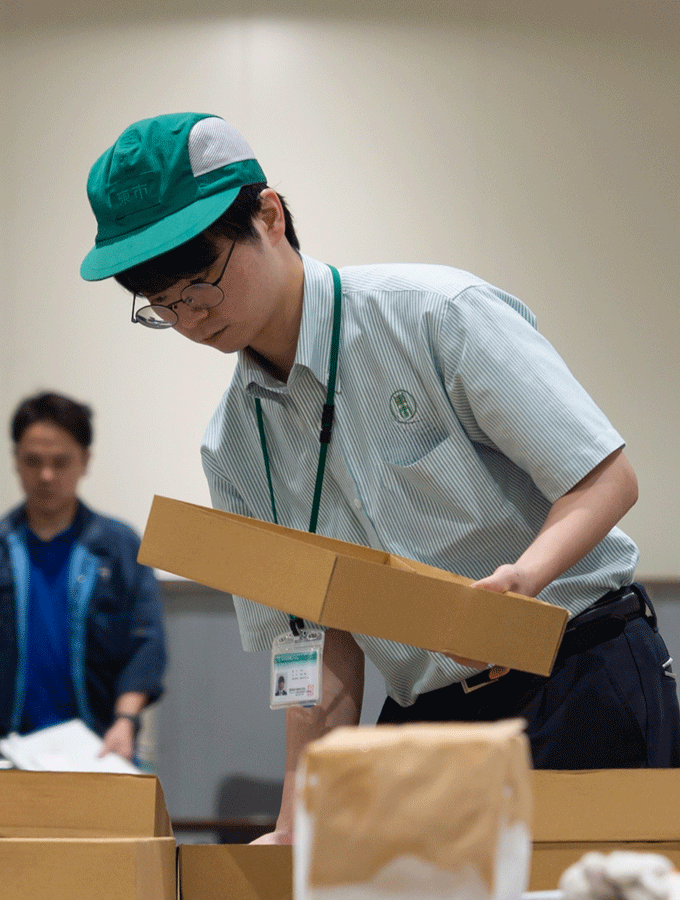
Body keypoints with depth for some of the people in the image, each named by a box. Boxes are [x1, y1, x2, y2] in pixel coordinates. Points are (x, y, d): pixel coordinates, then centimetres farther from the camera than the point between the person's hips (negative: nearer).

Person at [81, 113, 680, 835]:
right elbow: (323, 649, 6)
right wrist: (297, 828, -3)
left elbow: (607, 477, -12)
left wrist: (522, 575, -31)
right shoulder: (232, 448, 6)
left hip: (583, 676, -4)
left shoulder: (438, 313, -11)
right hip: (428, 715, 5)